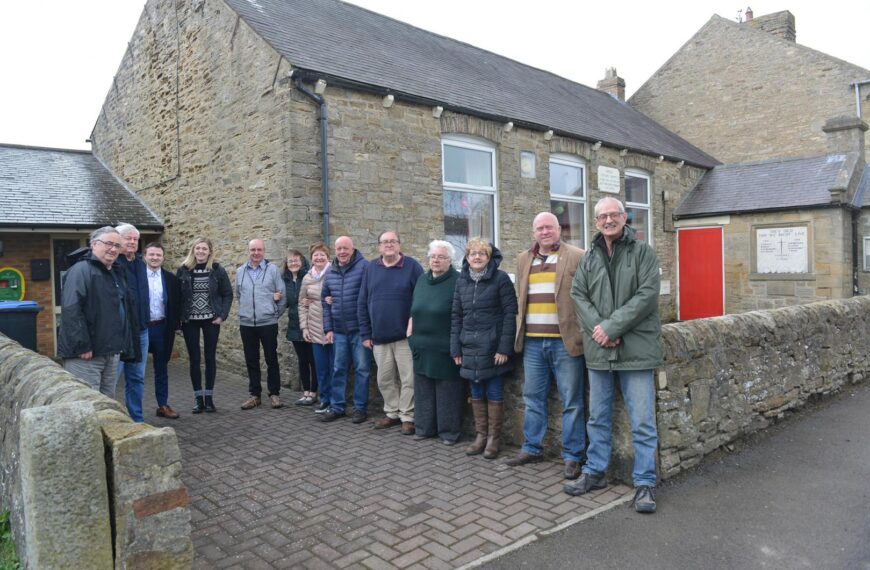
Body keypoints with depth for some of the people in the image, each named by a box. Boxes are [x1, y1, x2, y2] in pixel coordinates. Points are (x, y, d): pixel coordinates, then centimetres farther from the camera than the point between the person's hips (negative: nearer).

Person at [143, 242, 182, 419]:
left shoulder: (171, 278, 4)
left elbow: (176, 304, 7)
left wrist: (174, 326, 1)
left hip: (162, 328, 3)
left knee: (161, 369, 11)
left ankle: (163, 405, 19)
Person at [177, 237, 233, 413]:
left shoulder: (218, 270, -2)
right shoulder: (183, 270, -1)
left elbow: (227, 294, 2)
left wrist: (222, 315, -7)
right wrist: (178, 317, -5)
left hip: (211, 320, 0)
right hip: (190, 321, 0)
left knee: (210, 358, 5)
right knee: (194, 359, 5)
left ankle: (209, 398, 16)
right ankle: (198, 398, 14)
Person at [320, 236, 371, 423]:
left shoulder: (364, 266, -9)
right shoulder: (330, 273, 10)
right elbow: (325, 301, 15)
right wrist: (328, 328, 9)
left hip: (360, 328, -5)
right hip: (339, 330, 5)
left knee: (362, 369, 4)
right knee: (338, 369, 12)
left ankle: (360, 408, 15)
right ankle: (336, 407, 23)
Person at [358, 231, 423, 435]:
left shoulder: (412, 266, -5)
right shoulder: (371, 268, 7)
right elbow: (362, 303, 8)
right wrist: (365, 334, 4)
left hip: (405, 336, -4)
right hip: (379, 337, 4)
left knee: (408, 379, 3)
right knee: (385, 379, 14)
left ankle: (408, 417, 16)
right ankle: (392, 412, 29)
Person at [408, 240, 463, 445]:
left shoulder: (457, 281, -9)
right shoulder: (422, 280, 13)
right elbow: (414, 310, 20)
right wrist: (410, 333, 11)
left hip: (445, 348, -6)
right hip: (423, 347, 7)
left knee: (447, 391, 3)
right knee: (423, 389, 14)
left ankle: (449, 431, 15)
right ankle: (425, 427, 26)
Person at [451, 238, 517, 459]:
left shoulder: (500, 279, -6)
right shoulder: (462, 281, 9)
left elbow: (510, 314, -9)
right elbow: (456, 315, 10)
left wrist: (504, 348, -14)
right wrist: (455, 348, 5)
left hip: (493, 348, -5)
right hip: (470, 348, 5)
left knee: (494, 394, 4)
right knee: (476, 394, 13)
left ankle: (494, 438, 18)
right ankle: (480, 435, 25)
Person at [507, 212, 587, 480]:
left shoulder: (577, 257, -1)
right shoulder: (523, 260, 14)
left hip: (565, 340, -4)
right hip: (532, 341, 5)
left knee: (571, 402, 3)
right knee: (533, 398, 13)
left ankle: (572, 455, 15)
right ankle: (532, 448, 27)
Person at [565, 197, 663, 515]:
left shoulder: (642, 252, 0)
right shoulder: (589, 258, 11)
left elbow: (647, 294, -10)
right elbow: (578, 295, 4)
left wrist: (612, 326, -16)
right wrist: (597, 327, -12)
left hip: (635, 348, -4)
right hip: (598, 349, 4)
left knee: (642, 421, 0)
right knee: (598, 417, 15)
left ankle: (645, 482, 13)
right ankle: (595, 472, 29)